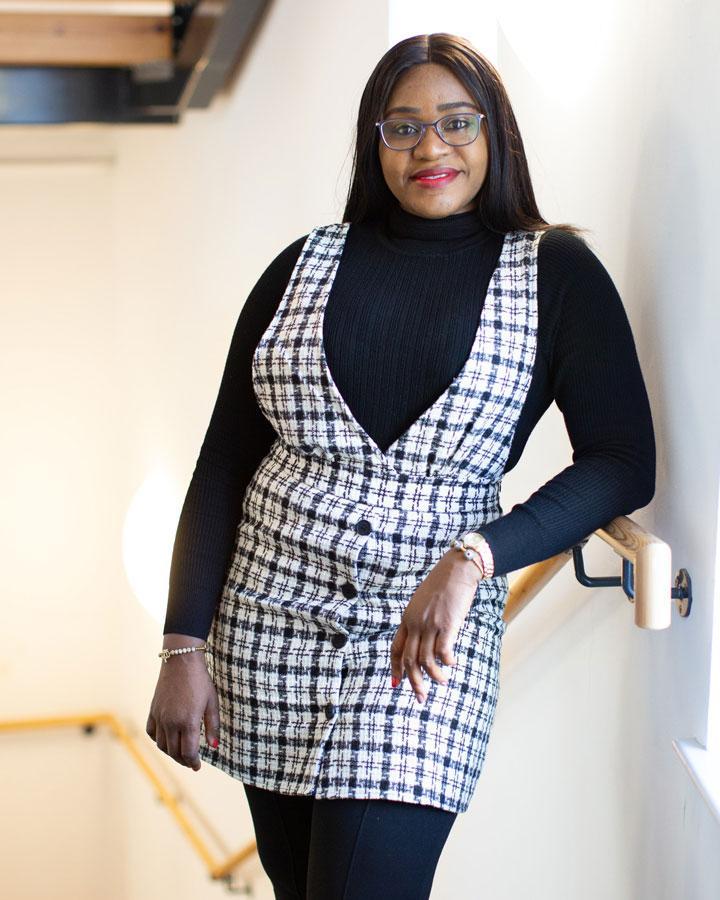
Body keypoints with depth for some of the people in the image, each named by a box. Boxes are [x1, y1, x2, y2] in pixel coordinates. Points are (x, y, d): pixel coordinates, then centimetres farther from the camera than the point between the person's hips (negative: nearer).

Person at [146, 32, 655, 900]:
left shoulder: (557, 273, 0)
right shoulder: (306, 265, 6)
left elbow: (621, 463, -8)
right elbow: (223, 463, 5)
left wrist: (472, 561, -21)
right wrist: (183, 648, -2)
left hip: (427, 635, -3)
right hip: (267, 626, 3)